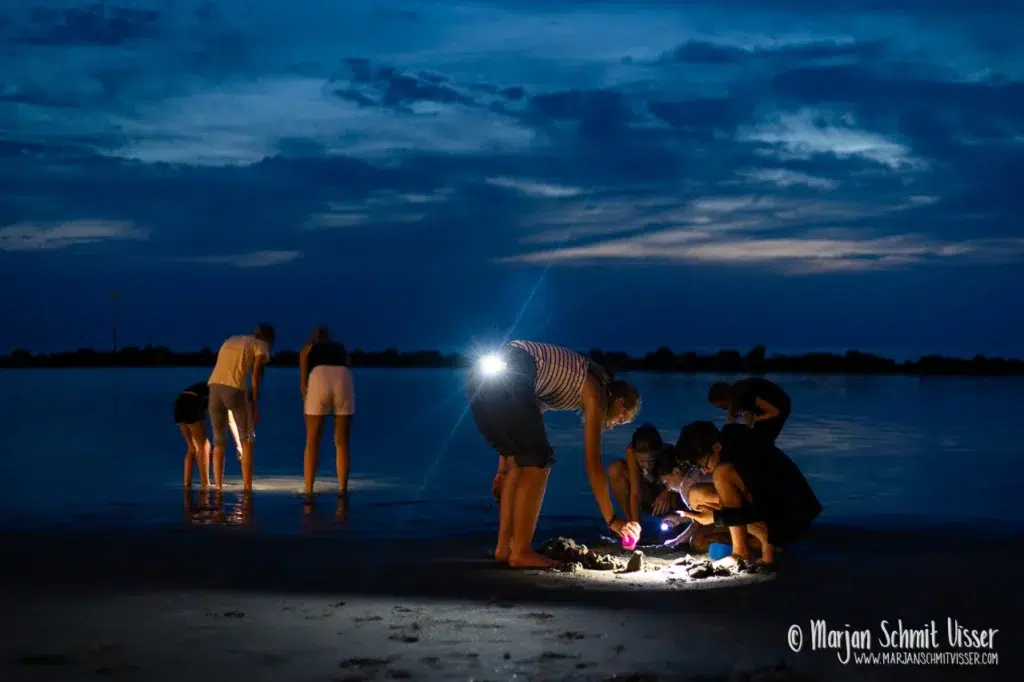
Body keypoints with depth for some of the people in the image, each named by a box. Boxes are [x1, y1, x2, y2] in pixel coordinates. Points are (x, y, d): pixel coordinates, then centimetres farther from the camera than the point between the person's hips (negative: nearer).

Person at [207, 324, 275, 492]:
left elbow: (223, 370, 18)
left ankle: (218, 488, 8)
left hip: (214, 388, 5)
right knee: (246, 440, 10)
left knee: (219, 442, 14)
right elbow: (256, 375, -1)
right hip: (234, 390, -5)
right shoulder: (261, 345, 10)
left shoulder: (230, 341, 28)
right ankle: (247, 487, 5)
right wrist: (255, 405, 0)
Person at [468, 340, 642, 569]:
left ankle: (504, 548, 16)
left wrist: (505, 462, 30)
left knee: (519, 459, 17)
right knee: (538, 461, 1)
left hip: (482, 375, 9)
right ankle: (521, 552, -1)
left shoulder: (582, 379, 30)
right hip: (507, 379, -9)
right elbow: (593, 463, 5)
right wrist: (612, 520, 9)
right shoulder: (596, 393, 7)